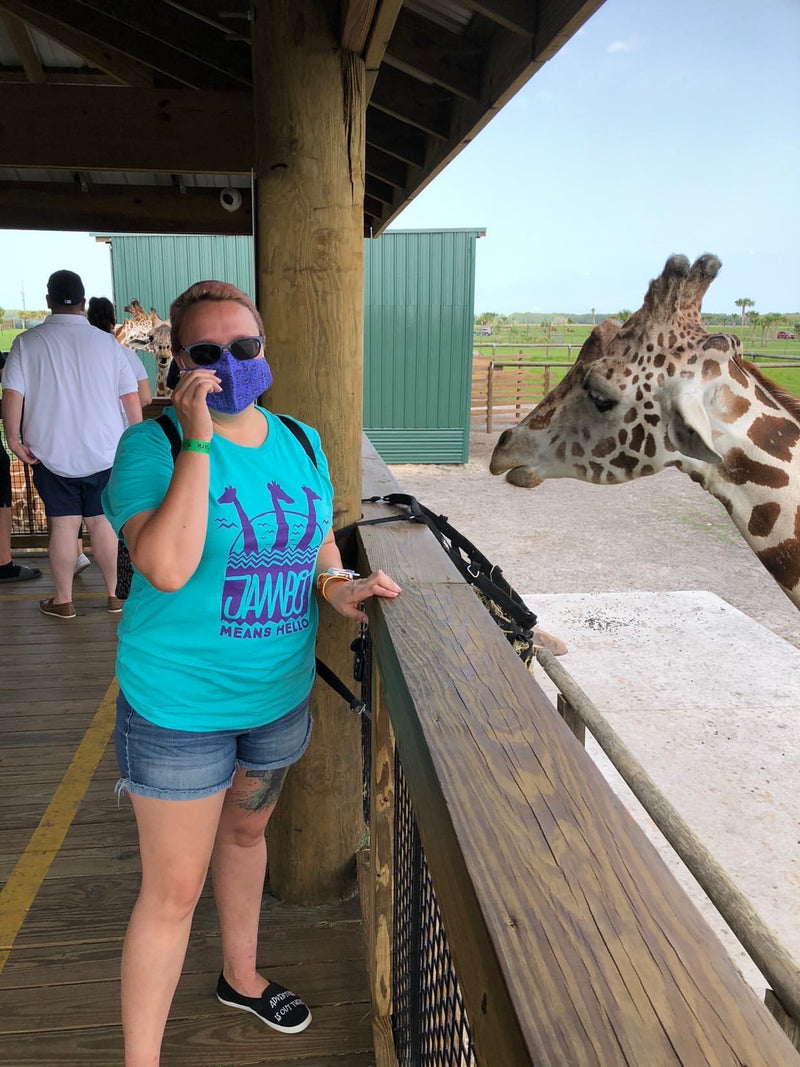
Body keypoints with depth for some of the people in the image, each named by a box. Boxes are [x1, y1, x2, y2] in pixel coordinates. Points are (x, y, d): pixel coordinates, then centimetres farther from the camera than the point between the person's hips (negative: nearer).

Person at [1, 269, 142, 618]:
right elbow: (131, 398, 0)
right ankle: (114, 595, 16)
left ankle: (63, 600, 14)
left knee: (64, 524, 5)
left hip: (52, 454, -1)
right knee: (103, 522, 9)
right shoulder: (107, 342, -2)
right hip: (104, 452, 1)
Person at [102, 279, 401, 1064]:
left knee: (246, 831, 27)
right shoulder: (152, 445, -16)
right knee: (173, 891, 5)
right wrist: (199, 441, -29)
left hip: (279, 695, 6)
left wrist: (337, 585, -7)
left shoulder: (301, 441, 1)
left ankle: (241, 977, 52)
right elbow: (167, 567, -30)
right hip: (180, 706, -6)